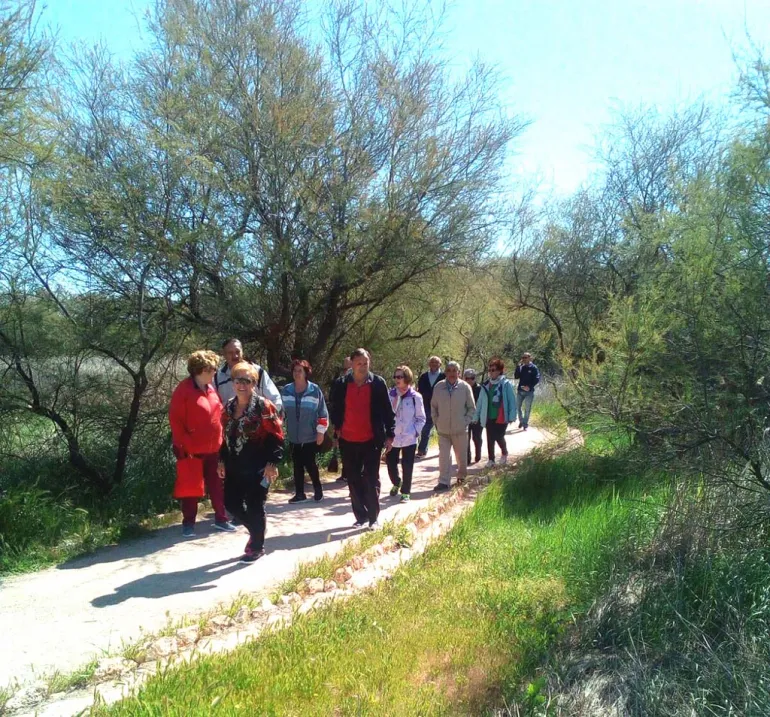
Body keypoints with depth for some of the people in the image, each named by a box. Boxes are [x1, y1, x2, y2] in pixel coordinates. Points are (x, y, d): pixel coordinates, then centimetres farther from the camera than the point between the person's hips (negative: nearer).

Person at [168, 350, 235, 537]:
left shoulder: (210, 389, 10)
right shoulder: (183, 390, -13)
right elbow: (175, 420, -15)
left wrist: (220, 439, 10)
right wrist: (185, 445, -16)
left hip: (213, 449, 7)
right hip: (191, 450, -7)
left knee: (217, 485, 13)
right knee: (190, 487, 5)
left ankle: (221, 519, 23)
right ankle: (188, 524, 17)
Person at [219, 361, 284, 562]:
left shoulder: (263, 406, -12)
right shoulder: (229, 407, 8)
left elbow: (276, 436, -13)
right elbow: (226, 436, 17)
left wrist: (272, 463, -18)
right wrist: (222, 460, 14)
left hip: (257, 467, -7)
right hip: (235, 467, 7)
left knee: (254, 506, 1)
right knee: (231, 502, 10)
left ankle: (257, 546, 20)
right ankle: (256, 531, 34)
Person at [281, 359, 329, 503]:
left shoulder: (315, 390, -10)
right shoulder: (286, 390, 0)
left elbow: (322, 412, -5)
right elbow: (281, 411, 10)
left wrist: (321, 431, -5)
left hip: (311, 436, -4)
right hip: (294, 436, 4)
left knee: (310, 464, 3)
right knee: (297, 465, 10)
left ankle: (318, 490, 24)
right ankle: (299, 493, 21)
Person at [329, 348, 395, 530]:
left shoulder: (378, 383, -5)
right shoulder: (342, 384, -1)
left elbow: (387, 411, -1)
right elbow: (335, 408, 13)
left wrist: (390, 435, -3)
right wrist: (337, 427, 7)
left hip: (372, 440, -2)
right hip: (348, 440, 2)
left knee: (371, 480, 3)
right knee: (354, 481, 10)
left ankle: (373, 518, 14)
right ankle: (361, 516, 22)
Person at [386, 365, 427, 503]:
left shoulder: (415, 397, -5)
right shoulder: (390, 395, 0)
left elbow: (421, 418, 0)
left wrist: (415, 432, -7)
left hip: (409, 438, -2)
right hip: (392, 437, 2)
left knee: (407, 467, 2)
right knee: (391, 465, 11)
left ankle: (405, 492, 18)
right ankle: (396, 483, 39)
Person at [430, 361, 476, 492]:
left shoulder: (465, 387, -7)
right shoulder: (438, 387, -3)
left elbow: (472, 408, 2)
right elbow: (433, 406, 9)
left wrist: (466, 421, -5)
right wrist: (437, 421, 3)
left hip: (460, 429, -1)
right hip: (443, 430, 1)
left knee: (461, 455, 13)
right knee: (444, 456, -1)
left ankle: (462, 476, 35)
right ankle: (444, 482, 4)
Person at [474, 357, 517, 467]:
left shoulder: (506, 384, -8)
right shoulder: (486, 385, 4)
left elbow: (512, 401, -8)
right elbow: (480, 402, 8)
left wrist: (511, 416, -13)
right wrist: (476, 416, 7)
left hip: (501, 417, -4)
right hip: (489, 417, 4)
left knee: (499, 437, 0)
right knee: (490, 439, 8)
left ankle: (504, 453, 30)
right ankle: (491, 459, 23)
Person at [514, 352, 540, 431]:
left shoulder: (534, 368, -4)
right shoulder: (521, 367, 7)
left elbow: (537, 379, -8)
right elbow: (516, 377, -1)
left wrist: (529, 386, -18)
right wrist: (518, 366, -10)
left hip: (529, 392, -4)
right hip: (520, 391, 4)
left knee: (527, 409, 1)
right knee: (519, 407, 10)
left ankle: (525, 424, 9)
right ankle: (521, 421, 27)